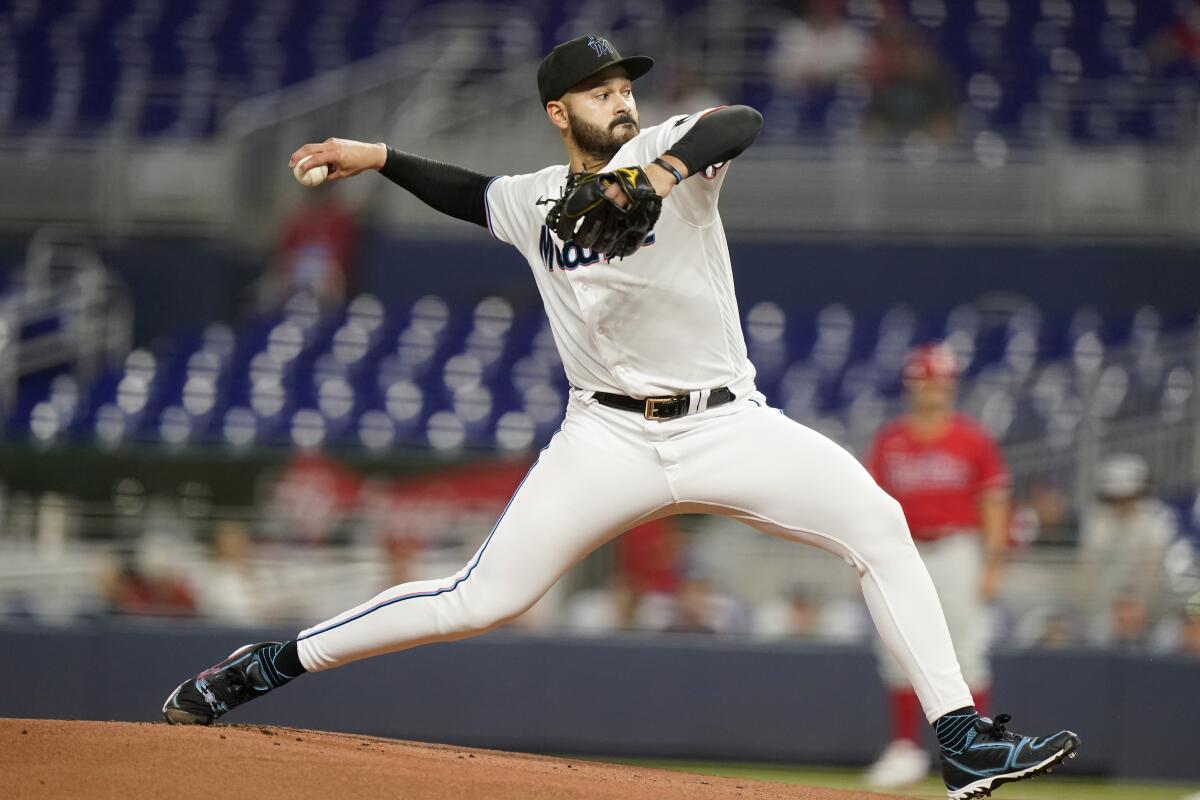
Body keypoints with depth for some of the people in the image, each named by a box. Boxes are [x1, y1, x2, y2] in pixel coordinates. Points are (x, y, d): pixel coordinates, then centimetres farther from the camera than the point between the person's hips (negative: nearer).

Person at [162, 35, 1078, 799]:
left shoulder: (667, 148, -2)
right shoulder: (535, 201, 9)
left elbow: (742, 123, -26)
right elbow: (474, 194, 33)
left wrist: (662, 171, -42)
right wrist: (381, 159, 23)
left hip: (727, 425, -1)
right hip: (611, 439, 1)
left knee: (878, 523, -20)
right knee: (482, 599, -6)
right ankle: (271, 665, 8)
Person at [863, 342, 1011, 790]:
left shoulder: (972, 440, 0)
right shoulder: (889, 442, 7)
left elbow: (994, 502, 0)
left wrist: (993, 564, -7)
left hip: (957, 550, -3)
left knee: (966, 652, -4)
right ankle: (905, 750, 11)